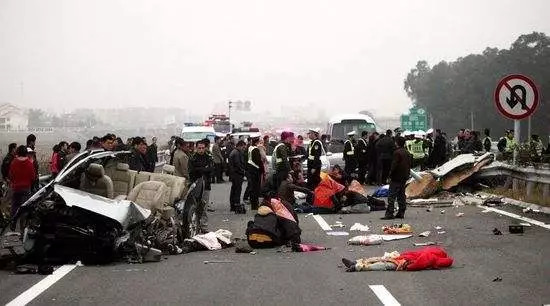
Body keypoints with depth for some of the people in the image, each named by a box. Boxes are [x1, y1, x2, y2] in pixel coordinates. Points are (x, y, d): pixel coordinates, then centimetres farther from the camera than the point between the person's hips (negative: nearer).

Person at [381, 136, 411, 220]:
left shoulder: (397, 152, -14)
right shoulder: (407, 153, 12)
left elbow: (394, 165, -17)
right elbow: (409, 164, 17)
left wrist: (390, 175, -11)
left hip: (397, 178, -9)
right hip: (404, 177, 9)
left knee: (392, 196, -8)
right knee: (401, 195, 13)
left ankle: (389, 214, -13)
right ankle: (401, 213, 14)